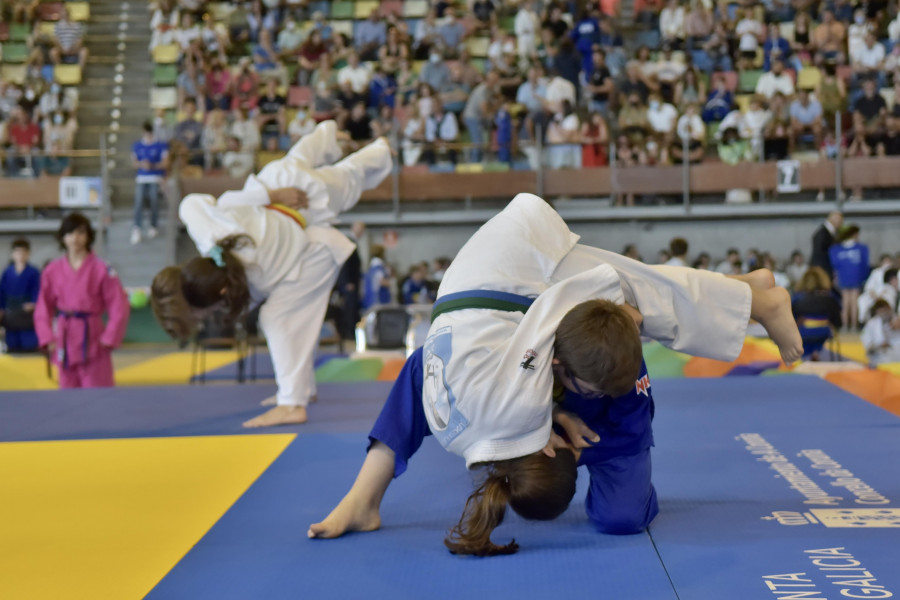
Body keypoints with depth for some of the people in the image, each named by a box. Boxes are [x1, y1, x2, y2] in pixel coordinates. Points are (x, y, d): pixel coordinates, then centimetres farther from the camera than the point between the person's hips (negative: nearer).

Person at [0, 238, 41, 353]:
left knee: (30, 345, -4)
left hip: (28, 314, -3)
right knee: (13, 346, 6)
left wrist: (34, 304, -24)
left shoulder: (33, 273, -5)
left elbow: (37, 291, -7)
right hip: (11, 316, 3)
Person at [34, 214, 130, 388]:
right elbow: (43, 309, 10)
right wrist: (48, 339, 1)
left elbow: (119, 308, -6)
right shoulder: (52, 271, 4)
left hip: (92, 338, -4)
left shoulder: (101, 270, -7)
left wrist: (109, 339, -9)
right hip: (65, 339, 4)